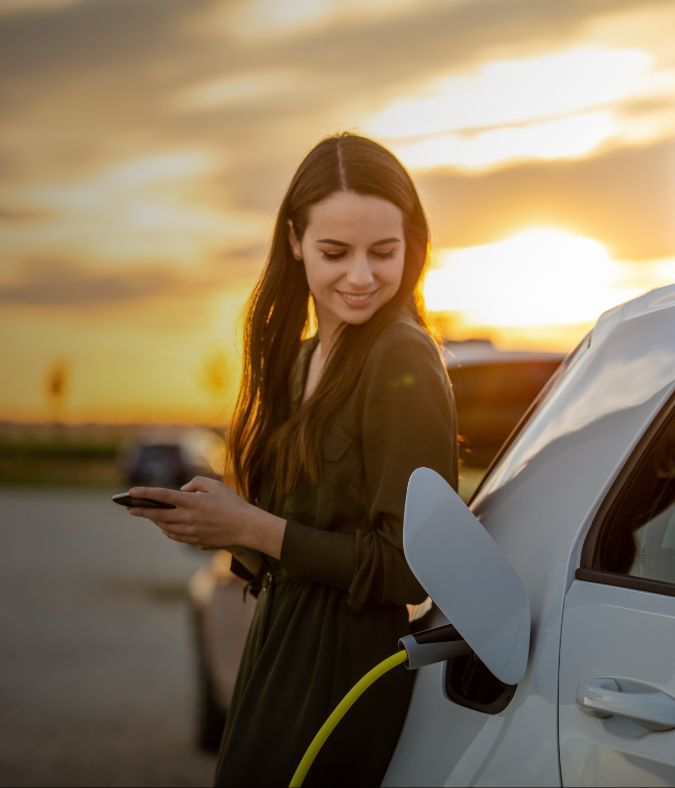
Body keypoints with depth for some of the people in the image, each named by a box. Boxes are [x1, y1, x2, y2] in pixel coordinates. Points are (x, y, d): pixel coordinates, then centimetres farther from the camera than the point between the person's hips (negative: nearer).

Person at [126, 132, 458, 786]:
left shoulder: (404, 362, -16)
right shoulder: (302, 358, 10)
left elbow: (411, 568, -19)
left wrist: (254, 528, -18)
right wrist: (221, 520, -5)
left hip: (345, 677, -8)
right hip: (275, 654, 8)